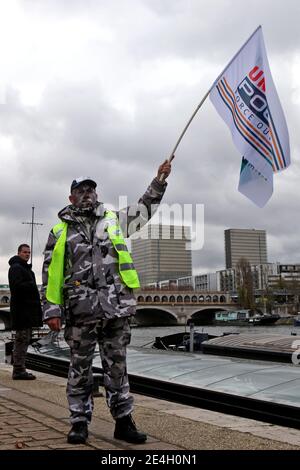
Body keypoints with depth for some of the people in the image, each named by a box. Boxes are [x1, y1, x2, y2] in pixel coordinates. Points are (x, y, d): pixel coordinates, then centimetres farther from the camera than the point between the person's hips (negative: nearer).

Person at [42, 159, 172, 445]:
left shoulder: (114, 220, 14)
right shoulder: (60, 231, 8)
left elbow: (145, 208, 21)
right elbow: (50, 273, 5)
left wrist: (159, 181, 9)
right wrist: (51, 310, -2)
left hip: (116, 308, 2)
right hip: (80, 311, -1)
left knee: (117, 366, 8)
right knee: (80, 368, 6)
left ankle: (123, 421, 16)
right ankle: (79, 422, 18)